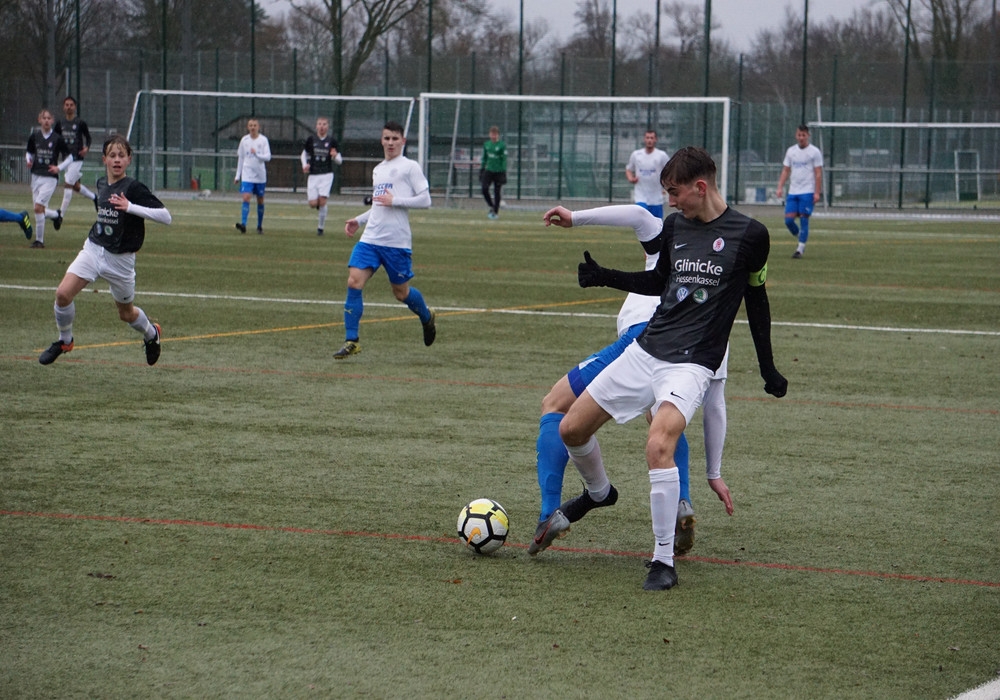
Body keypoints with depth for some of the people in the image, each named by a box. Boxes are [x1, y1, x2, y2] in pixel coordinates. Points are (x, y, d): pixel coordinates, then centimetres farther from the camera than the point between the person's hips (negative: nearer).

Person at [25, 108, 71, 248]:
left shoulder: (57, 139, -5)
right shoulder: (34, 137, 4)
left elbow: (69, 158, 3)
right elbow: (29, 153, 17)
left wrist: (59, 168, -11)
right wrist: (29, 161, -4)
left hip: (50, 178, -4)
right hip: (36, 176, 4)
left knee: (38, 207, -15)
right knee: (39, 211, 5)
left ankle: (39, 240, -5)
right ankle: (57, 215, 37)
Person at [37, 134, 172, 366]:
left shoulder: (134, 188, -16)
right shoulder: (102, 184, 5)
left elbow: (165, 216, -24)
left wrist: (130, 207, -30)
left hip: (121, 259, -4)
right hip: (93, 249, 4)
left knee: (126, 313, 12)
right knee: (63, 293, -15)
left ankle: (151, 334, 45)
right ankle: (64, 341, 8)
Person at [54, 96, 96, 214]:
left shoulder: (80, 123, -6)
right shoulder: (60, 123, 7)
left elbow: (88, 137, 4)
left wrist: (87, 148, -13)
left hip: (77, 159, -6)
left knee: (68, 184, -10)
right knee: (75, 186, 14)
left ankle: (61, 213, -7)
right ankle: (95, 198, 37)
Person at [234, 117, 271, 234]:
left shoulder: (263, 140, -2)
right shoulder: (244, 140, 5)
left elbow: (268, 157, -9)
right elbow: (241, 158, 12)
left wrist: (257, 154, -27)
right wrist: (238, 175, 13)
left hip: (260, 175, 0)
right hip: (247, 175, 0)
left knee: (260, 200, 9)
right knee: (246, 198, -15)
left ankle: (260, 226, 22)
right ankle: (243, 225, -24)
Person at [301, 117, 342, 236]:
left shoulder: (332, 141, 1)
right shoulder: (311, 139, 3)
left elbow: (339, 161, 5)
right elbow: (304, 154, 15)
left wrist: (335, 156, -17)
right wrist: (305, 165, -4)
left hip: (327, 174, -1)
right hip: (313, 175, 1)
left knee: (322, 201, -12)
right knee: (313, 204, -7)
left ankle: (320, 227, 3)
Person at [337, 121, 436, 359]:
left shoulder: (410, 167, -3)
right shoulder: (378, 170, 18)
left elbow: (425, 200, -9)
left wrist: (394, 201, -16)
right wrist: (359, 220, 16)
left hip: (397, 241, -6)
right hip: (370, 238, 6)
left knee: (401, 292, 6)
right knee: (354, 283, -11)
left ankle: (427, 317, 39)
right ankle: (351, 341, -8)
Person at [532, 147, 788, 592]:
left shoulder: (749, 235, -6)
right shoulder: (674, 226, 8)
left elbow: (756, 298, 6)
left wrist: (768, 369, 9)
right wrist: (606, 277, 10)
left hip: (691, 364, -6)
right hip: (645, 351, 6)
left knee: (658, 445, -30)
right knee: (571, 429, 6)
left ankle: (663, 562, -19)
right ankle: (598, 493, 40)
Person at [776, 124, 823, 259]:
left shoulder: (814, 152, -2)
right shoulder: (791, 151, 12)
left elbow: (818, 173, -4)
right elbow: (785, 171, 14)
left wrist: (817, 193, -11)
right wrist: (780, 187, 2)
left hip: (808, 192, -4)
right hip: (792, 192, 4)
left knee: (803, 219, -6)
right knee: (788, 219, -3)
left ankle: (800, 249, -1)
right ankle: (800, 237, 22)